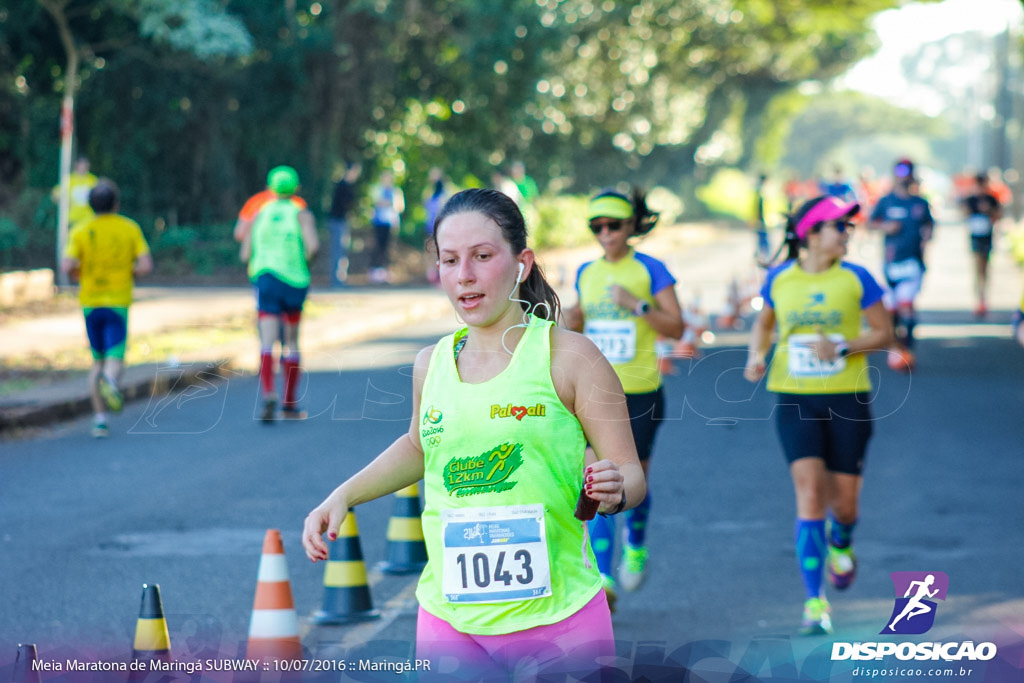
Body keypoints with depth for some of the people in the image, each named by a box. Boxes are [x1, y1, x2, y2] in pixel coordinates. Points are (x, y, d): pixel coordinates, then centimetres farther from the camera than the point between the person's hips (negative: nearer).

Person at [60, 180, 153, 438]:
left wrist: (78, 272, 9)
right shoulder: (130, 228, -1)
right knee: (114, 361, -6)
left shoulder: (81, 231, -2)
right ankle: (110, 381, -43)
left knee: (98, 362, 15)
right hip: (119, 301, -2)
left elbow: (67, 266, -13)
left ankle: (100, 419, 8)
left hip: (90, 302, 2)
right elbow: (146, 265, -8)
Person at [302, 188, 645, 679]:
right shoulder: (431, 364, 6)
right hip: (449, 617, 3)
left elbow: (631, 472, -5)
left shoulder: (569, 356, -7)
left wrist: (612, 493, -26)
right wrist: (342, 497, 16)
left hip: (558, 621, -3)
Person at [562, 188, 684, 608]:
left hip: (640, 391, -2)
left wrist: (637, 305, -22)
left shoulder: (650, 270, -4)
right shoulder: (586, 273, 8)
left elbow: (676, 328, -8)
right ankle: (602, 580, -10)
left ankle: (636, 546, 41)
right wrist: (566, 320, -2)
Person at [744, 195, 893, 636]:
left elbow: (883, 333, 2)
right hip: (795, 400, 0)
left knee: (844, 501, 4)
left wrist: (842, 348, -15)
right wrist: (756, 356, -1)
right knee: (809, 493, -12)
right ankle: (814, 602, -8)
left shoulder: (856, 279, -2)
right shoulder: (779, 279, 2)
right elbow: (764, 322, 19)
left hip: (848, 399, 0)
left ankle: (840, 543, 43)